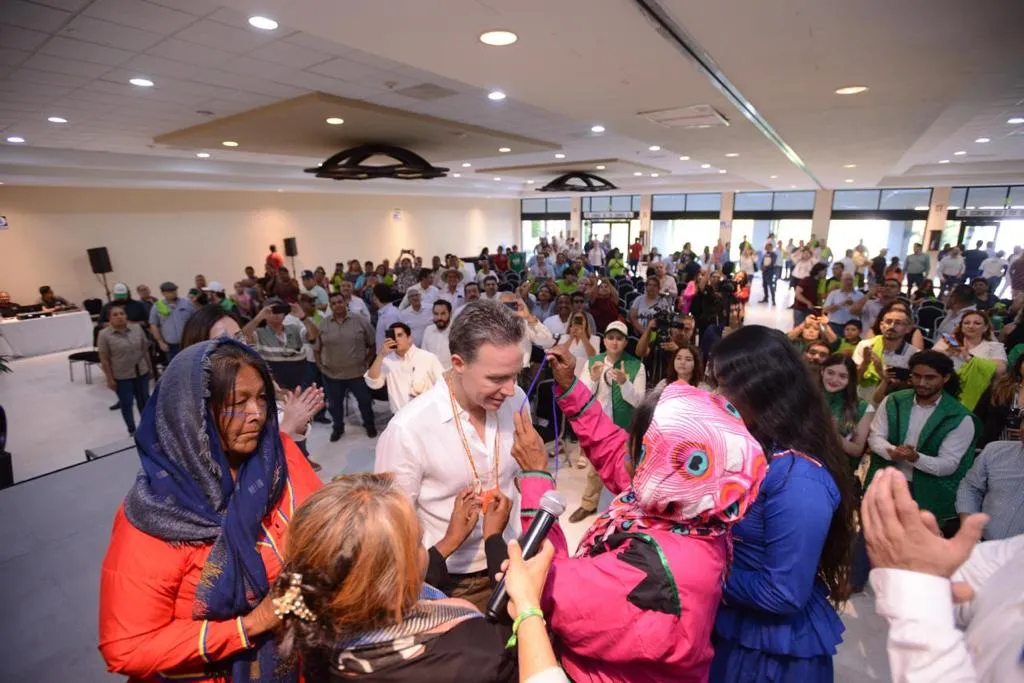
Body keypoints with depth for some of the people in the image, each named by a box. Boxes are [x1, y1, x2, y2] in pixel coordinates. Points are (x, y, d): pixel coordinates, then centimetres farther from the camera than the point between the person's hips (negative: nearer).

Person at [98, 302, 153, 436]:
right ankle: (132, 430, 21)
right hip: (121, 376, -3)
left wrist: (150, 367, 8)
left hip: (141, 372, 3)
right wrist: (110, 379, -10)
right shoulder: (104, 334, -11)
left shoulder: (137, 328, -2)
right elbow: (104, 359, -9)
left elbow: (145, 350, 6)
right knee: (126, 404, 7)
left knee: (144, 400, 14)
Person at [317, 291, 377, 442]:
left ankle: (370, 425, 34)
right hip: (332, 374, 2)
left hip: (358, 372, -1)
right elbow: (316, 348, 9)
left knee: (365, 401, 12)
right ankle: (337, 427, 38)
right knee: (334, 404, 15)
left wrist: (367, 361, -1)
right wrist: (320, 365, 1)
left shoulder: (361, 321, -6)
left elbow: (372, 344, 2)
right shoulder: (322, 325, 0)